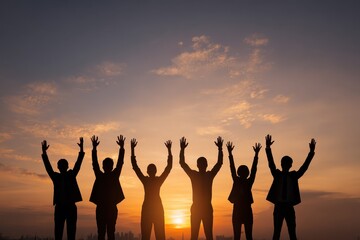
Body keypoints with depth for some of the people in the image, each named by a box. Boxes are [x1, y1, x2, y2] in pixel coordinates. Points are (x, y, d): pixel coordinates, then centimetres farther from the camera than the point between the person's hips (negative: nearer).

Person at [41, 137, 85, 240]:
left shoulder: (71, 175, 8)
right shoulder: (56, 176, 9)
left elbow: (78, 164, -1)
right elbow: (48, 167, -2)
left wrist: (81, 150, -13)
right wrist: (44, 152, -15)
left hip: (71, 207, 0)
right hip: (59, 207, 0)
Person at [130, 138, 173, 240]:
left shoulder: (159, 180, 4)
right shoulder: (145, 180, 4)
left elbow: (169, 166, -1)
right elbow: (135, 166, 0)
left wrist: (169, 150, -7)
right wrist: (132, 149, -5)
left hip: (158, 208, 0)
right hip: (146, 208, 0)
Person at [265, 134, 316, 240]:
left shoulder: (294, 176, 7)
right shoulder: (277, 175, 4)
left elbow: (305, 166, -2)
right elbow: (271, 163, -9)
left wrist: (312, 152, -12)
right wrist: (268, 148, -22)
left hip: (289, 208, 1)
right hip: (278, 207, -1)